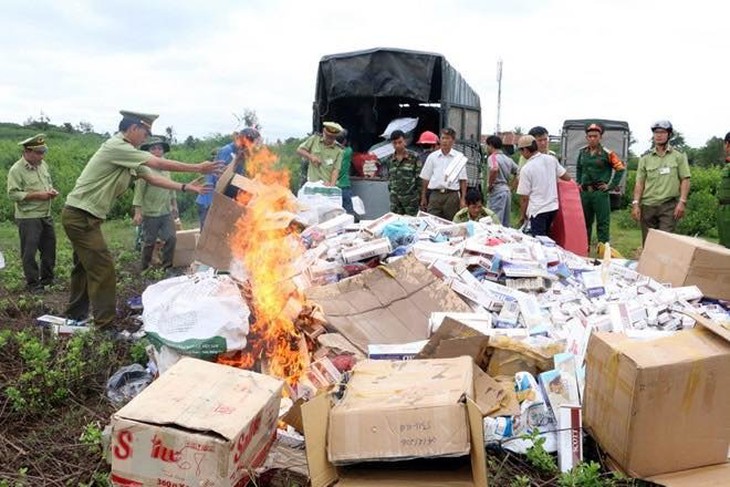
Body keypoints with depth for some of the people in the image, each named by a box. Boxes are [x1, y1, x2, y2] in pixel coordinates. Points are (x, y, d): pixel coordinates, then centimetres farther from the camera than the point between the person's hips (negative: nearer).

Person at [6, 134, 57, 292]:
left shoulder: (43, 165, 8)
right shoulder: (16, 170, -13)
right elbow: (13, 194, -18)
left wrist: (52, 191, 0)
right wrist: (37, 195, -21)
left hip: (46, 215, 7)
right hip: (28, 218, -7)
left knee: (49, 248, 14)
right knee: (29, 252, 0)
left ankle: (47, 278, 29)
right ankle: (32, 283, 11)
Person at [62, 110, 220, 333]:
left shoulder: (128, 155, 10)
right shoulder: (116, 146, -18)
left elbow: (152, 177, 10)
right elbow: (159, 163, -20)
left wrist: (186, 187, 4)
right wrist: (197, 168, -15)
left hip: (81, 217, 10)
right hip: (81, 216, -10)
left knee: (85, 266, 20)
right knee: (103, 268, -8)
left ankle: (75, 316, 34)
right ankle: (106, 326, -3)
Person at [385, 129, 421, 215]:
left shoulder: (414, 157, -2)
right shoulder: (389, 160, 9)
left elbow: (419, 177, -4)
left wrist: (420, 196, -7)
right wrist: (390, 191, 11)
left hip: (411, 198, -3)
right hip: (395, 199, 4)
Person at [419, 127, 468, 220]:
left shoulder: (459, 158, 4)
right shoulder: (432, 156, 8)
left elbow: (463, 180, 3)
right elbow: (425, 178, 11)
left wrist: (463, 199, -4)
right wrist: (423, 197, 9)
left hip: (452, 195, -1)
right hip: (435, 195, 1)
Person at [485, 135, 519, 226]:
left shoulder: (492, 157, -9)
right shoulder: (508, 159, 15)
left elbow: (494, 169, -29)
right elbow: (518, 171, 19)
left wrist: (489, 185, -18)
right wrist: (512, 185, 17)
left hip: (497, 191, -8)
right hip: (507, 190, 8)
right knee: (505, 223, 12)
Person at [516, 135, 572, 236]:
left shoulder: (526, 169, -12)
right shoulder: (551, 159, 1)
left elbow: (524, 197, -9)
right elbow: (567, 177, 9)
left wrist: (522, 215, 4)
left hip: (537, 210, -6)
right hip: (553, 207, 6)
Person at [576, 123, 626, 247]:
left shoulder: (607, 153, -6)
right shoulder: (582, 152, 9)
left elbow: (620, 168, -2)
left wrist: (611, 185, -4)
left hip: (600, 192, -5)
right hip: (584, 192, 5)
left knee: (603, 222, -3)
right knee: (585, 221, 13)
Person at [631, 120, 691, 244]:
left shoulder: (678, 156, 6)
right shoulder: (645, 158, 10)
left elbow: (685, 180, 3)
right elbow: (639, 183, 8)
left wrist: (682, 202, -8)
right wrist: (635, 204, -2)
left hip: (669, 206, -2)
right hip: (648, 206, 2)